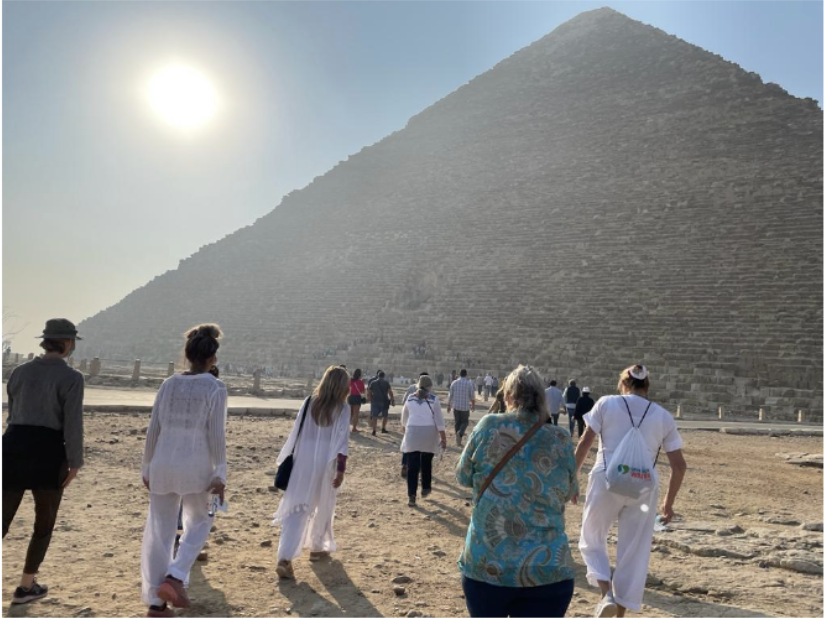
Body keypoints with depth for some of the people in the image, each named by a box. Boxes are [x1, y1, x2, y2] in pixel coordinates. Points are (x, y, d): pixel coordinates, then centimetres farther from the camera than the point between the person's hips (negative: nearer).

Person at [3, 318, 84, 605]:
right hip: (47, 451, -5)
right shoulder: (71, 377, -9)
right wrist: (75, 463, -6)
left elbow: (13, 414, 17)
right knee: (44, 523, 15)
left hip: (14, 446, 5)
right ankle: (25, 587, 25)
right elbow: (72, 424, -13)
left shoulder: (20, 371, 10)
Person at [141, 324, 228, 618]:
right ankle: (174, 577, 3)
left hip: (163, 465, 4)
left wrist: (147, 467, 15)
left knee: (159, 531, 11)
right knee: (199, 523, 19)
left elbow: (153, 430, 6)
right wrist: (220, 474, -7)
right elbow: (216, 435, -11)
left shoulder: (169, 384, 4)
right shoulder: (215, 388, -8)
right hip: (196, 466, -4)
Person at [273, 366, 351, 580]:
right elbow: (342, 440, -12)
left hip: (303, 461, 2)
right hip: (326, 463, -2)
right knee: (324, 506, 20)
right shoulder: (342, 408, -6)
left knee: (297, 507, -1)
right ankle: (317, 548, 34)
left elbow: (296, 433, 5)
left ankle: (285, 557, -14)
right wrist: (341, 469, -12)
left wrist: (288, 459, 12)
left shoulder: (309, 403, 3)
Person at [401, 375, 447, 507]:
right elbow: (439, 421, -4)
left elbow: (404, 419, 19)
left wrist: (405, 431, 36)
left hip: (412, 434, 1)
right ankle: (425, 488, 30)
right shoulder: (433, 400, -2)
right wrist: (443, 438, 2)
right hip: (429, 435, -1)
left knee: (413, 466, 0)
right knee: (426, 463, 18)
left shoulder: (410, 399, 7)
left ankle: (412, 495, -5)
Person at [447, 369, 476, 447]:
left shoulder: (454, 383, 0)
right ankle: (460, 433, -19)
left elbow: (450, 395, 1)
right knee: (465, 422, 8)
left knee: (457, 422, 12)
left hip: (456, 406, 2)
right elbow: (472, 396, -3)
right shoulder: (469, 383, -6)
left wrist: (448, 405, 10)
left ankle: (458, 439, 13)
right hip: (465, 406, -2)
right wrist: (473, 405, 10)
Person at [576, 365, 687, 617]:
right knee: (634, 553, 14)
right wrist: (669, 502, 19)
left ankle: (607, 594, -4)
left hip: (607, 481, -2)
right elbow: (679, 466, 10)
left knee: (592, 540, 17)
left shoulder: (606, 404, 4)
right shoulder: (664, 416, 10)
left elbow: (584, 444, -1)